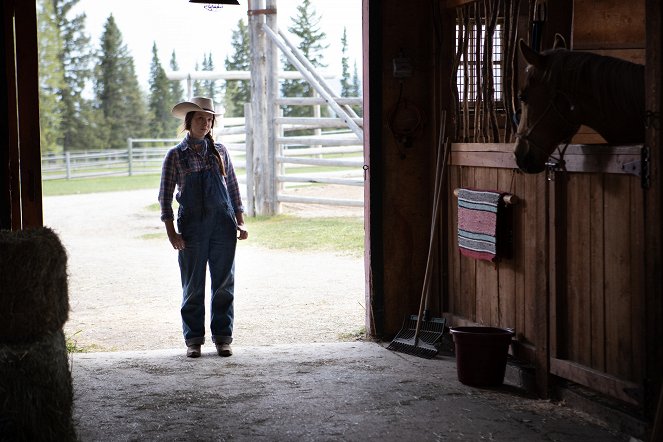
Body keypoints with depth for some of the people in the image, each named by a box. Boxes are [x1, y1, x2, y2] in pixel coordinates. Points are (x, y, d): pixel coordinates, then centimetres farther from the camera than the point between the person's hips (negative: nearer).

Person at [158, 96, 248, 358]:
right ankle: (193, 339, 13)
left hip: (223, 226, 2)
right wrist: (172, 233, -6)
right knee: (193, 287, 4)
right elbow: (165, 196, 0)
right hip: (192, 227, -2)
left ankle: (222, 337, 13)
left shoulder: (219, 151, 8)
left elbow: (233, 188, 13)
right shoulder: (176, 155, 0)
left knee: (224, 285, 4)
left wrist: (240, 222, 7)